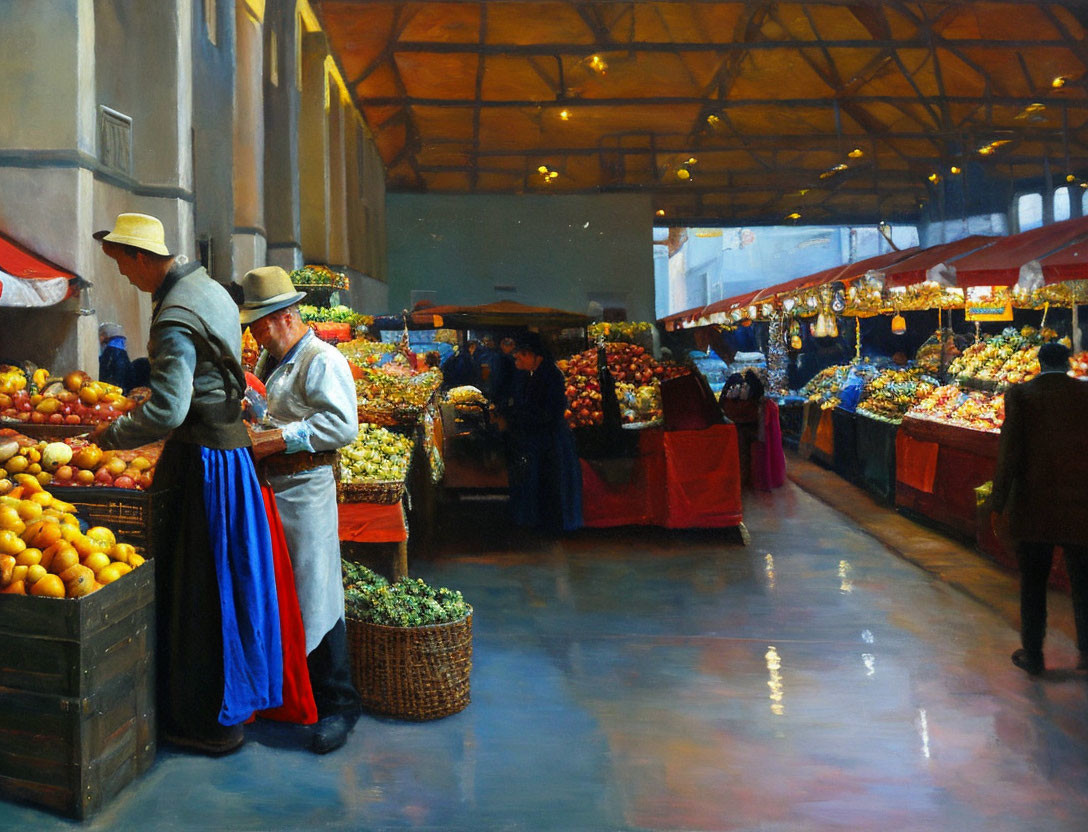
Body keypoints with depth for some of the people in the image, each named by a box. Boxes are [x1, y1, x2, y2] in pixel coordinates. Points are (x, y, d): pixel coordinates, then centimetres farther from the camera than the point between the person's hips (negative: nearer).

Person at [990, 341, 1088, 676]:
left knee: (1032, 583, 9)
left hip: (1033, 506, -1)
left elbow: (1009, 452, -9)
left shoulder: (1019, 394, -6)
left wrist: (998, 504, -4)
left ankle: (1033, 655, 18)